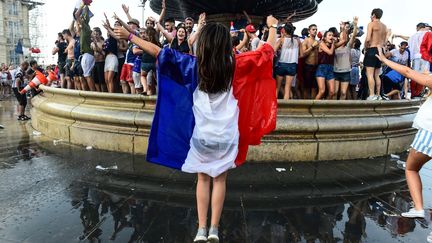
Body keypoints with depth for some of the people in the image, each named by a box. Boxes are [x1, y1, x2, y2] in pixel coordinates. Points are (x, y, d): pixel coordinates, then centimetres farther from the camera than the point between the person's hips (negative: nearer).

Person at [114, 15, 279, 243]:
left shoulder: (194, 65, -8)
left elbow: (158, 52, -7)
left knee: (203, 179, 15)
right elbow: (267, 50, 4)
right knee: (220, 179, 14)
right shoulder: (236, 64, -7)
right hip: (227, 135, 0)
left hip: (202, 135, 0)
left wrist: (130, 36, 4)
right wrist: (272, 26, 22)